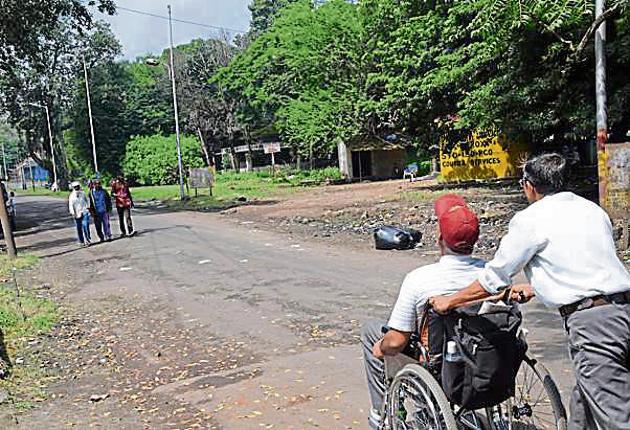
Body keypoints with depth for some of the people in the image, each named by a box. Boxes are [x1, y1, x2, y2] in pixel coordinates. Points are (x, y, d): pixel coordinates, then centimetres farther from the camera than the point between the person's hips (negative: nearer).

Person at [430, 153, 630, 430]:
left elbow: (494, 277, 0)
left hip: (591, 323, -8)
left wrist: (448, 302, 12)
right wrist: (533, 290, 36)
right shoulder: (593, 210, 16)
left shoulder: (530, 219, -5)